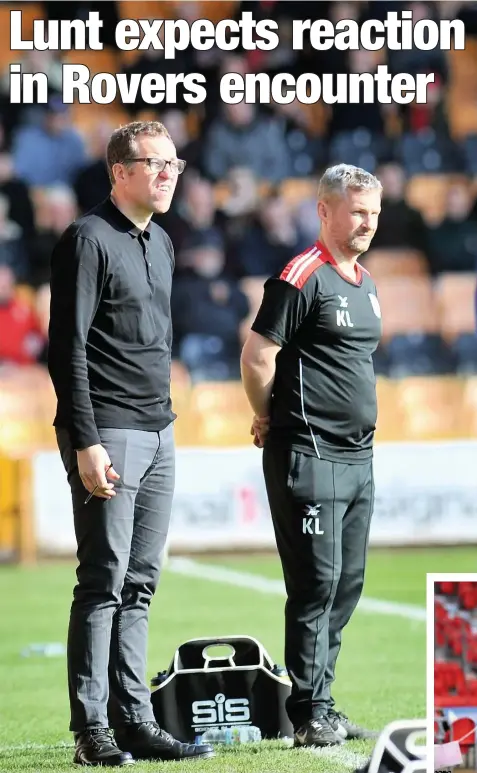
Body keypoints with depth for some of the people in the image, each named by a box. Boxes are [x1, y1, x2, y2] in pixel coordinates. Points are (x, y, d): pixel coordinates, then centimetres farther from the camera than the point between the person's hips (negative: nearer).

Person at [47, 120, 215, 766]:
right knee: (104, 584, -8)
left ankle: (134, 723, 10)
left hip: (158, 435, 8)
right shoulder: (90, 240, -9)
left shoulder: (161, 243, 17)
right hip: (108, 434, -8)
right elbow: (68, 349, -14)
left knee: (139, 585, 8)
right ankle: (92, 730, -5)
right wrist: (86, 444, -19)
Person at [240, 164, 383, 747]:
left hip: (358, 456, 9)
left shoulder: (364, 283, 16)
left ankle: (319, 704, 18)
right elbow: (256, 357, -14)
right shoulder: (302, 277, -11)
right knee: (317, 582, -8)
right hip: (309, 457, -9)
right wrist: (269, 421, -1)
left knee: (347, 583, 10)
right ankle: (310, 714, -4)